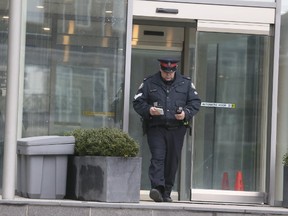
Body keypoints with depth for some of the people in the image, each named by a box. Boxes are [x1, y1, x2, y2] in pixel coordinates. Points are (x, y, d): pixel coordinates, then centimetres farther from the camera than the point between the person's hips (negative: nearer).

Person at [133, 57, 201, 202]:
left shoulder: (185, 83, 8)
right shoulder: (149, 83, 5)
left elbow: (195, 102, 10)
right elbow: (137, 102, 4)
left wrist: (186, 113, -9)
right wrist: (149, 110, -15)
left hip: (177, 129, 2)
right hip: (156, 128, -2)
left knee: (172, 161, 5)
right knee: (157, 157, -16)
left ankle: (166, 192, 14)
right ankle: (157, 187, -25)